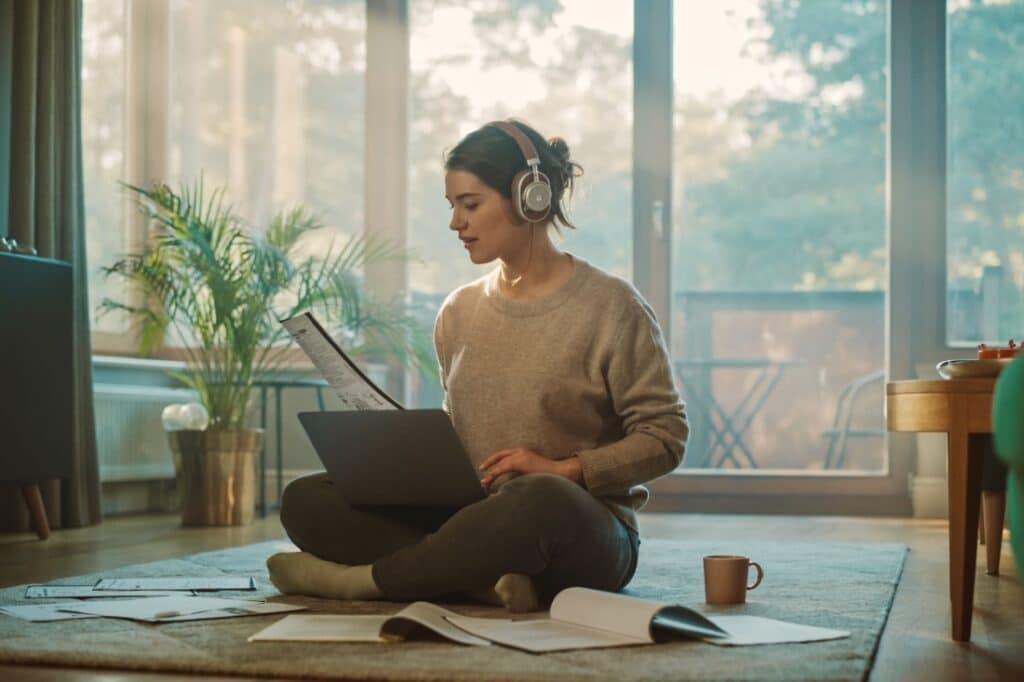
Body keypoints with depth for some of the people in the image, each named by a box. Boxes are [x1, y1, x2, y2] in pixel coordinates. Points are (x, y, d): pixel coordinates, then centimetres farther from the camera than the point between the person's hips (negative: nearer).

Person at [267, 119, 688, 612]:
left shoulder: (610, 307, -4)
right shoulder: (458, 312, 13)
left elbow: (664, 437, -4)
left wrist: (564, 469, -16)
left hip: (589, 535, -5)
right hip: (473, 522, 5)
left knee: (543, 501, -43)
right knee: (304, 500, -12)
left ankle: (364, 579, -23)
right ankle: (485, 581, -27)